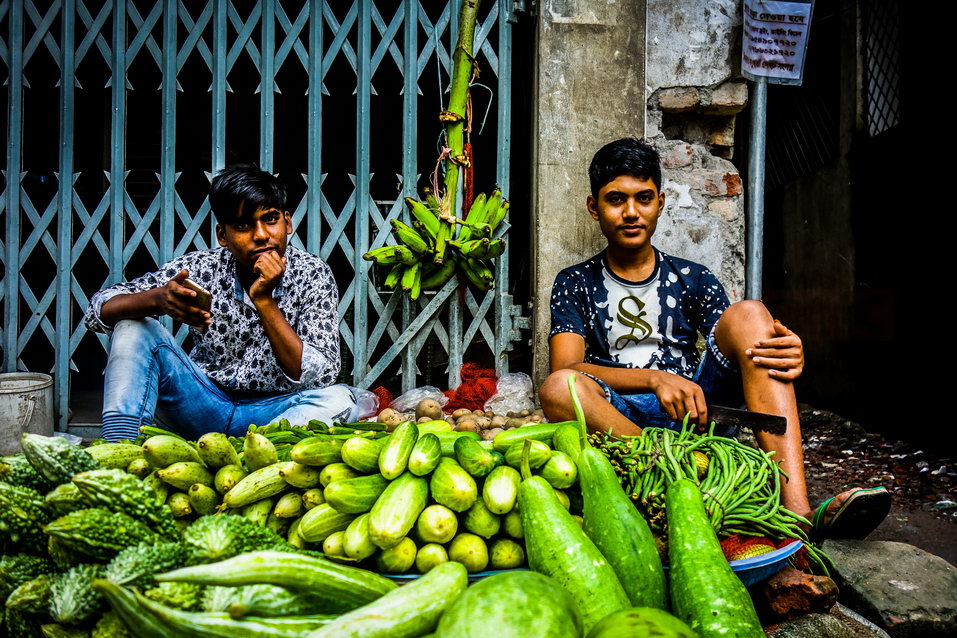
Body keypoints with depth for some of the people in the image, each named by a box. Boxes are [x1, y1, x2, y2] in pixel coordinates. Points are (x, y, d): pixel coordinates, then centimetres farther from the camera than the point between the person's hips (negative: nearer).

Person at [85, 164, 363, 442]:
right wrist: (157, 299, -32)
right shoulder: (200, 268, -9)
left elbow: (320, 378, -20)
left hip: (275, 412, -1)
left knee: (341, 398, -31)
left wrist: (265, 301, -28)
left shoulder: (312, 274, -12)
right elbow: (101, 307, -9)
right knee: (134, 327, -15)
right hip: (203, 404, 2)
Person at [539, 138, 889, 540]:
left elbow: (743, 344, 7)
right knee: (558, 389, -32)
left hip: (700, 407, 3)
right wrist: (656, 378, -21)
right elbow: (565, 369, -6)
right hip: (622, 418, -2)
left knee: (748, 313, -19)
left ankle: (795, 507, -33)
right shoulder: (574, 285, 10)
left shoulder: (692, 280, 17)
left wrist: (788, 356, -18)